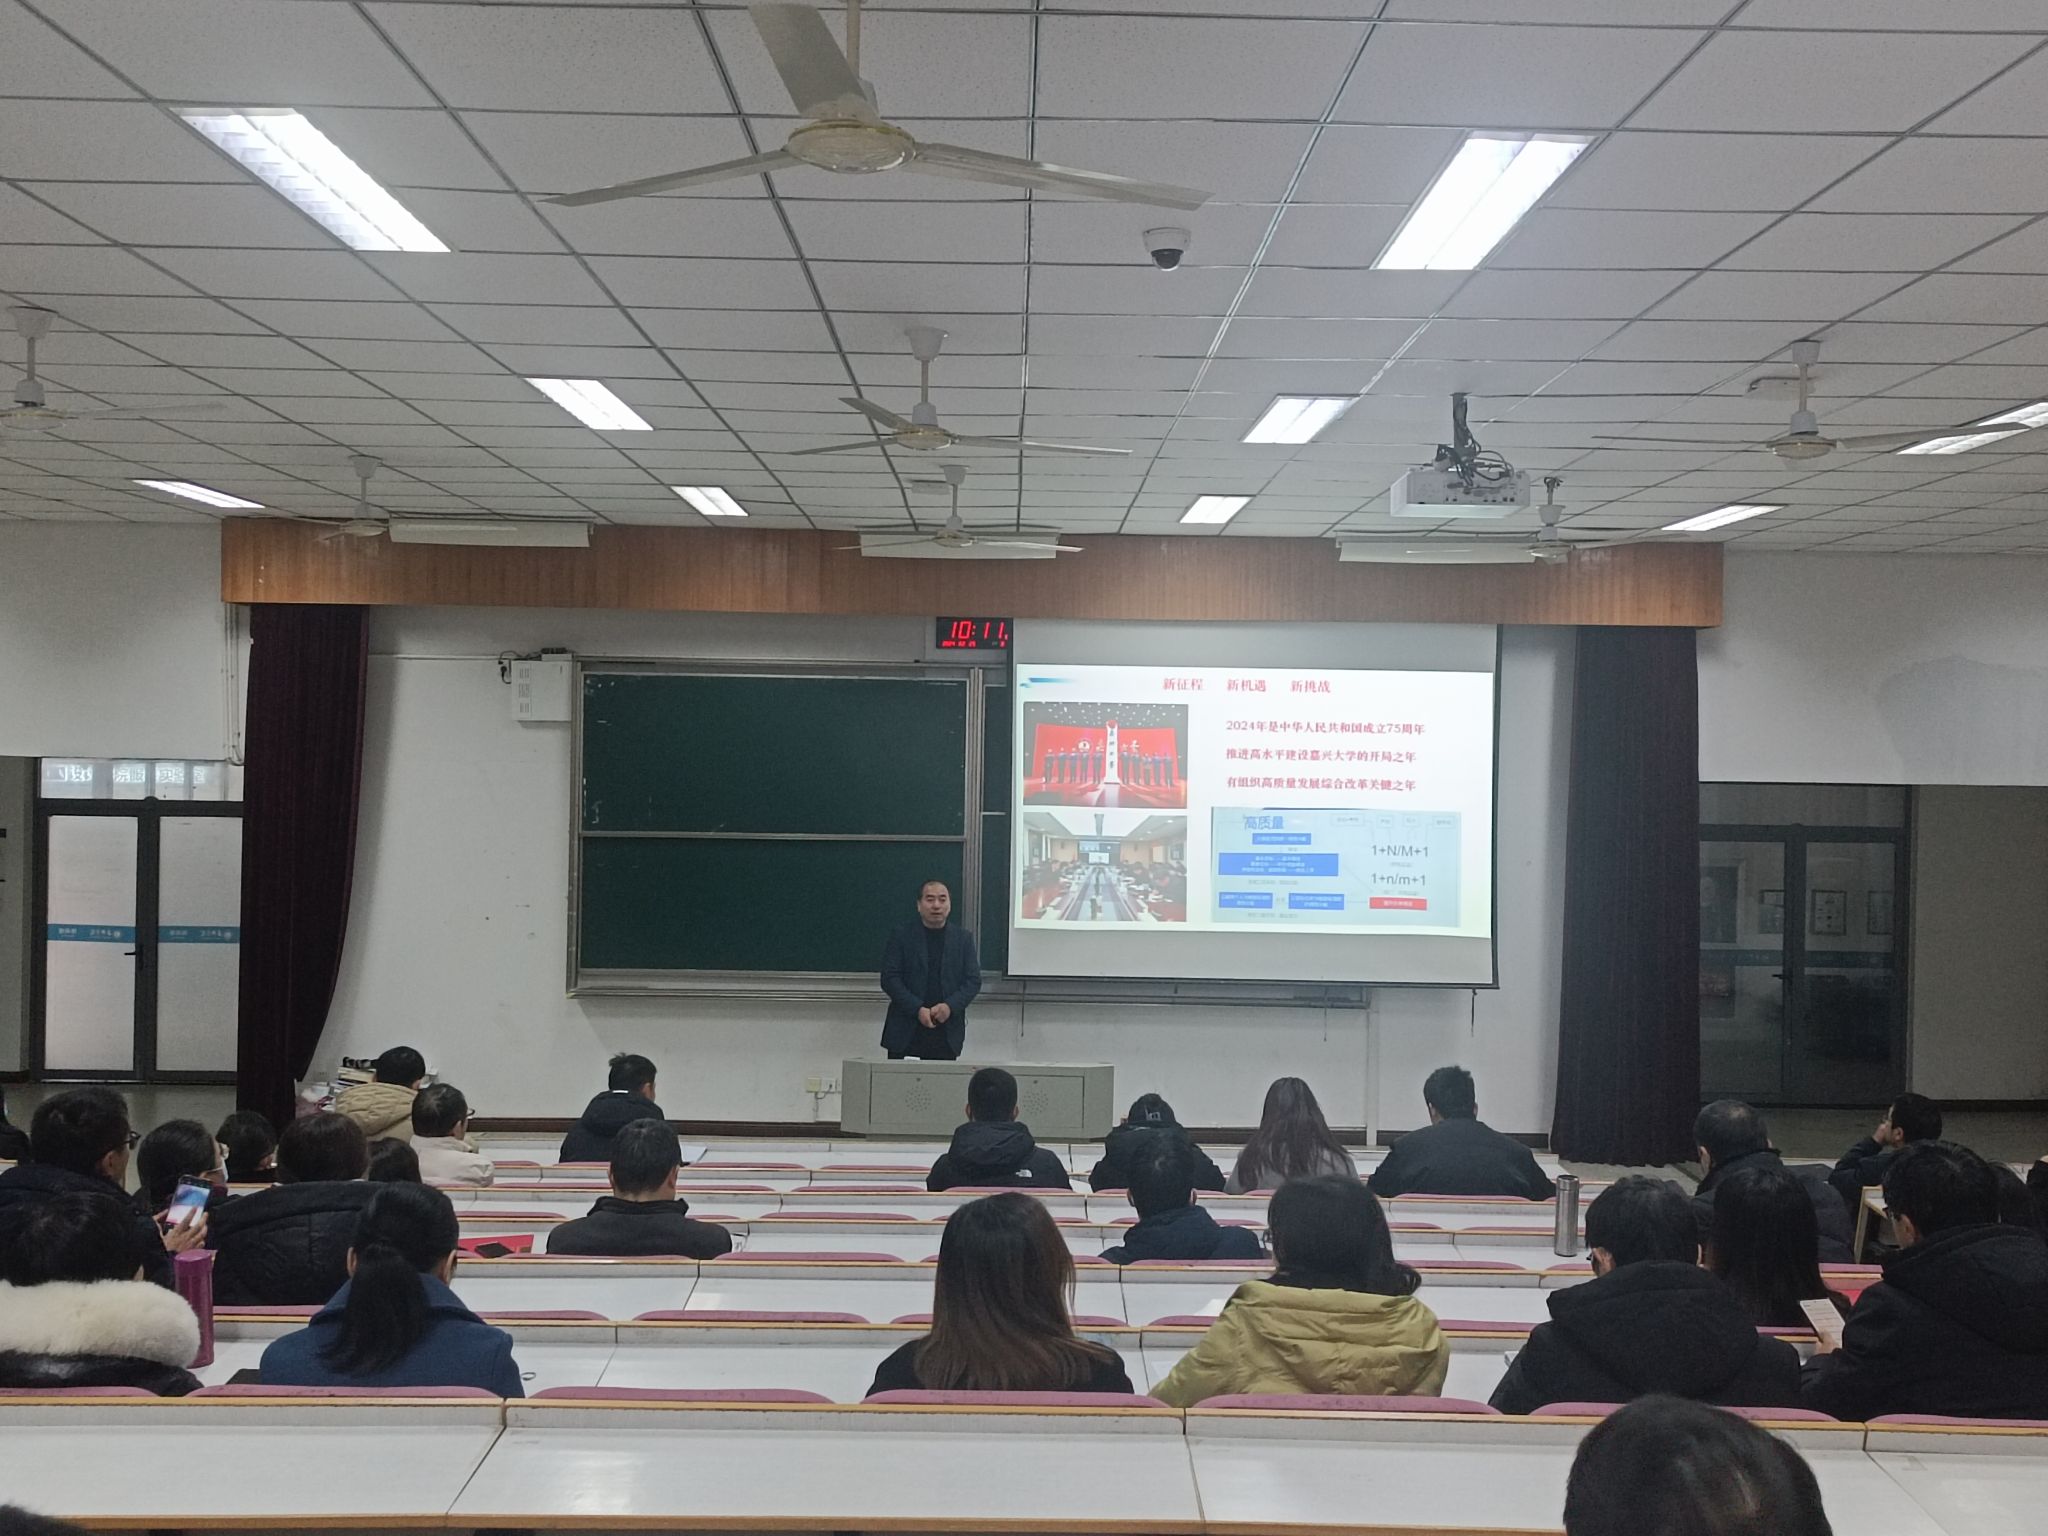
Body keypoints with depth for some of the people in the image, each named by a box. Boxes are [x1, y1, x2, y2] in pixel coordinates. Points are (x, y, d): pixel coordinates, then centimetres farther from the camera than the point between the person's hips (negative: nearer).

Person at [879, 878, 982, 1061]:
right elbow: (889, 978, -3)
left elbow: (973, 980, 6)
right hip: (906, 1032, -1)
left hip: (947, 1034, 1)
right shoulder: (901, 936, 3)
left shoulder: (963, 938, 9)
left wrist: (950, 1006, -12)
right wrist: (917, 1009, -13)